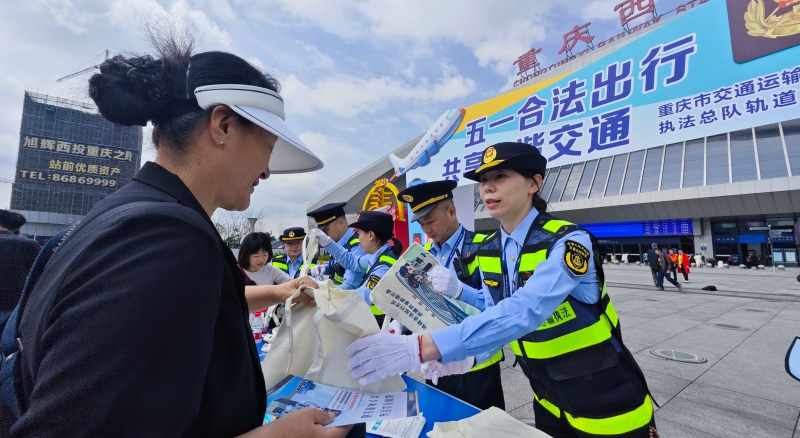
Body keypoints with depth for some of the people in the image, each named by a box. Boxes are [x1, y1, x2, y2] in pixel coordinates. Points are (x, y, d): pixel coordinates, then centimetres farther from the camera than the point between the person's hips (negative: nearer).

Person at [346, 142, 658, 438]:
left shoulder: (569, 242, -25)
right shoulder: (487, 253, -4)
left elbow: (523, 313, -39)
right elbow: (496, 317, 0)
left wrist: (421, 348, -47)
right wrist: (465, 354, -21)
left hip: (607, 404, -5)